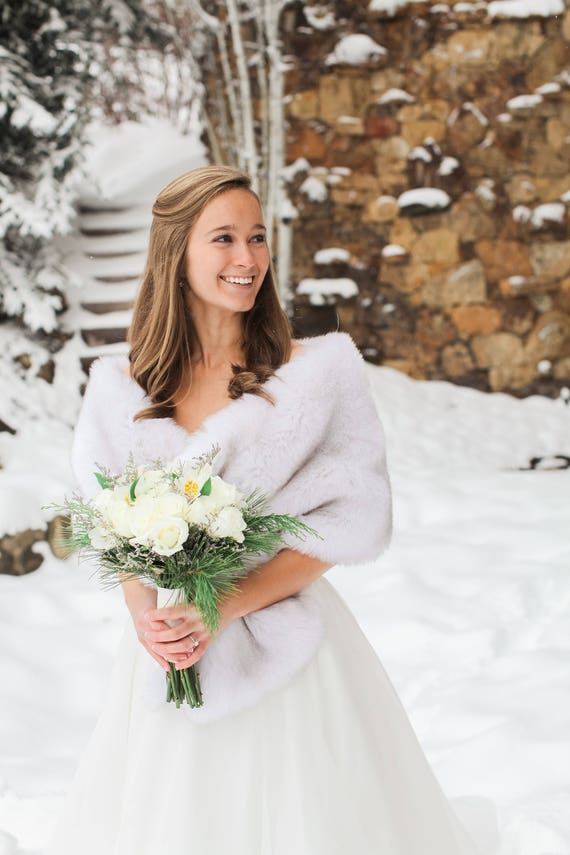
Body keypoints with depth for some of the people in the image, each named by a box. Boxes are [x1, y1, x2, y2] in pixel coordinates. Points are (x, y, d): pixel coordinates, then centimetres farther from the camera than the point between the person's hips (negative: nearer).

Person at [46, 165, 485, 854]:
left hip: (283, 648, -2)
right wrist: (144, 610, -11)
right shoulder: (119, 387, 4)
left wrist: (226, 606, -16)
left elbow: (354, 518, -9)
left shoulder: (321, 369, -5)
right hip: (167, 655, 3)